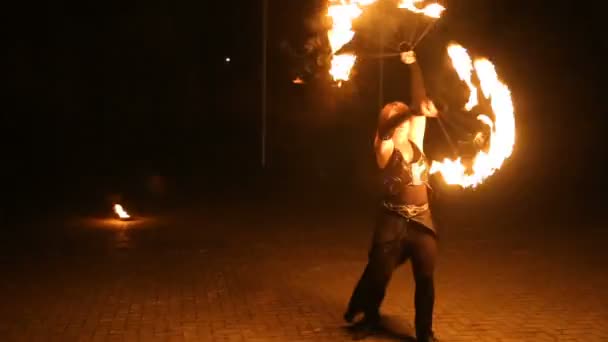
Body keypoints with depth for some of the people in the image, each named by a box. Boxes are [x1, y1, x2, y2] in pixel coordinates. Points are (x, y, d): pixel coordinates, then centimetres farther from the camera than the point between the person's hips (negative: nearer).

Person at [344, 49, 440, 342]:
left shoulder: (415, 142, 4)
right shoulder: (385, 151, -7)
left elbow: (419, 101, 1)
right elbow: (385, 130, -30)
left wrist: (412, 63, 1)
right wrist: (416, 110, -45)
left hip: (422, 219, 4)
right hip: (393, 221, -4)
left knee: (425, 278, 7)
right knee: (378, 273, 6)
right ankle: (366, 315, 33)